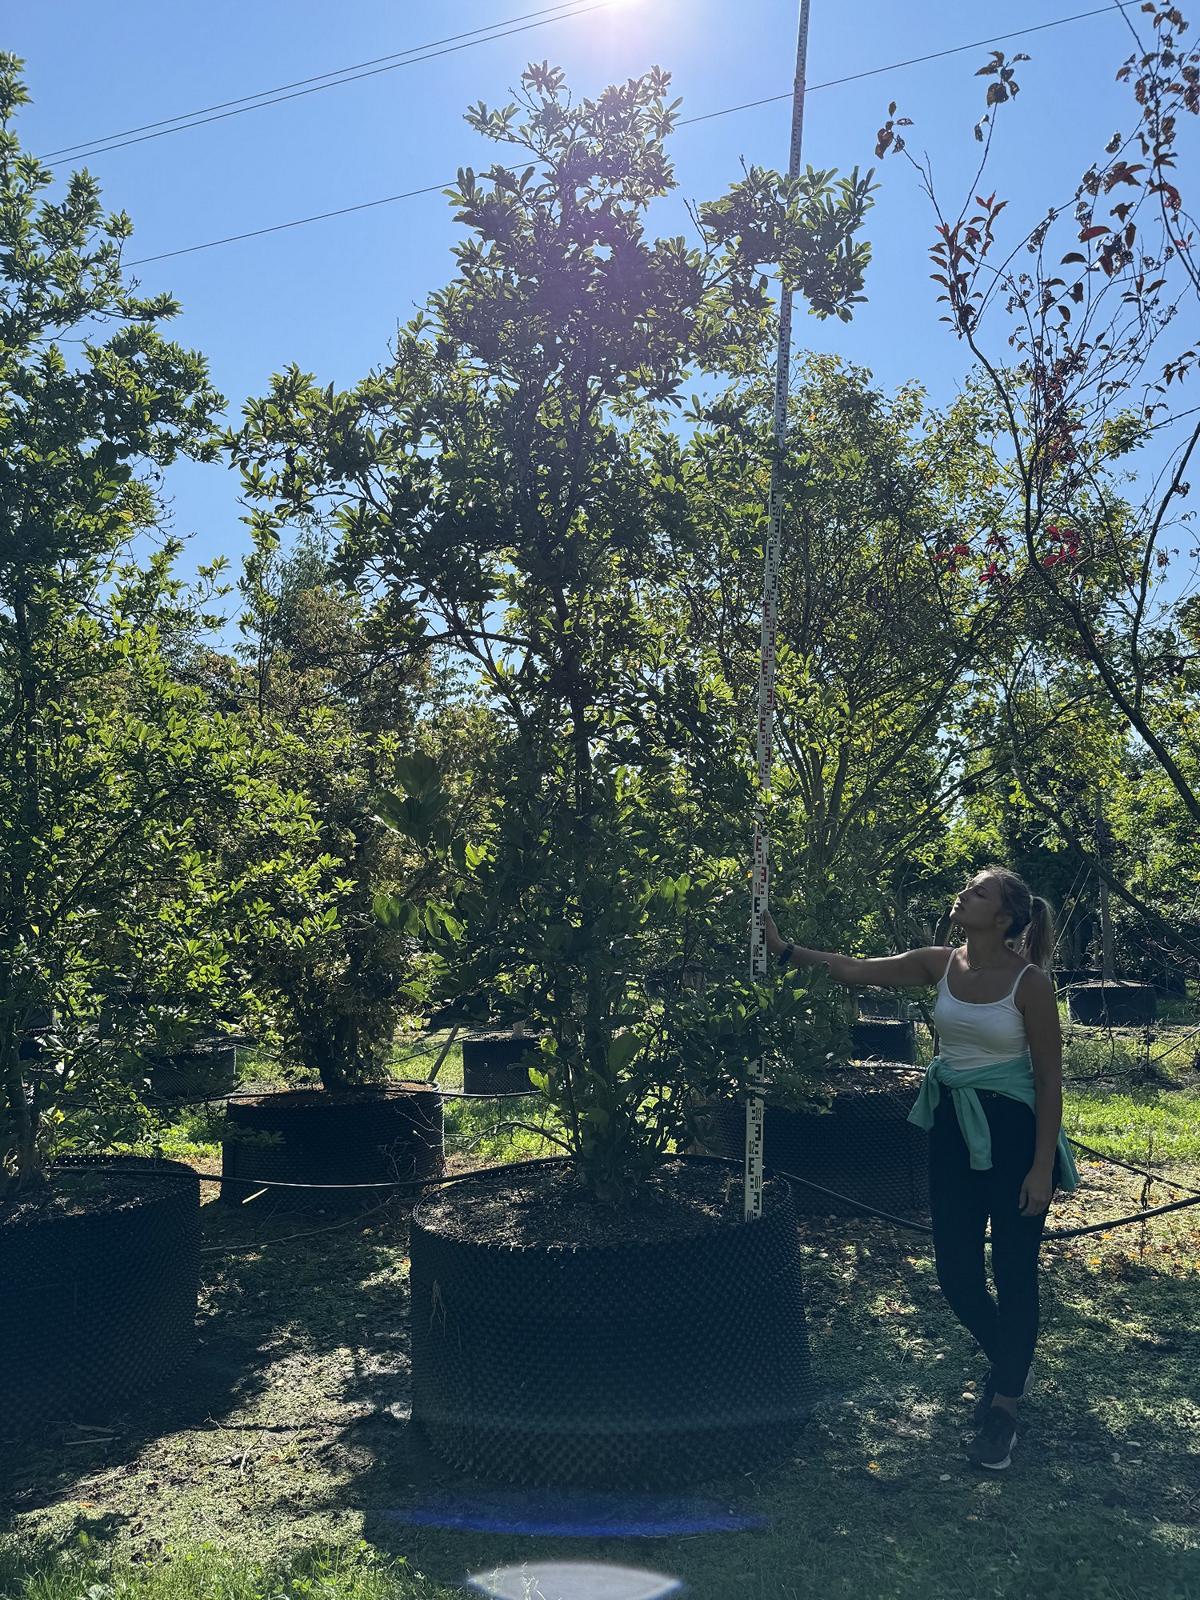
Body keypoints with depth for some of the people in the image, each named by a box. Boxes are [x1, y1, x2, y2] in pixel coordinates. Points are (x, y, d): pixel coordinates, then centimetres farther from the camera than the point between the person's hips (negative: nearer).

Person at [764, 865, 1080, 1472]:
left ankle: (1004, 1407, 24)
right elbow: (856, 970, 1)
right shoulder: (941, 964, 0)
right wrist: (785, 948, -7)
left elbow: (1050, 1078, -10)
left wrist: (1043, 1166, -11)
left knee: (1014, 1274, 5)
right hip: (952, 1128, 5)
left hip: (1014, 1132, -5)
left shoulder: (1029, 982, -14)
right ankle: (1004, 1362, 40)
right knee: (955, 1272, 10)